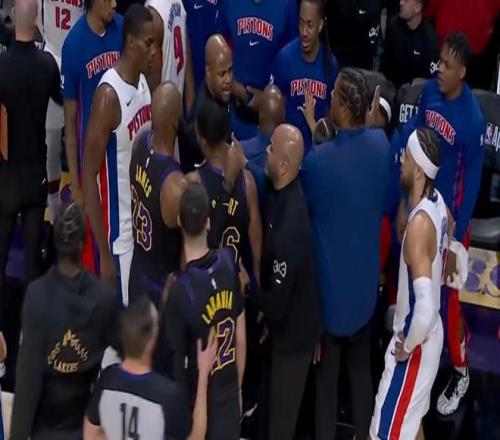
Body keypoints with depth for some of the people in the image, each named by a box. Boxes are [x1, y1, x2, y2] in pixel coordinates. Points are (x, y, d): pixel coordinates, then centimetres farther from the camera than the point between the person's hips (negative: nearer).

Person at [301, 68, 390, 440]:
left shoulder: (317, 161, -26)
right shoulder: (381, 144, -11)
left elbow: (303, 208, -6)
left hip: (329, 280, -4)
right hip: (366, 277, 4)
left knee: (327, 370, 11)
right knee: (361, 365, 19)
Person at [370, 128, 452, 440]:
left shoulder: (419, 224, -30)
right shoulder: (438, 202, -3)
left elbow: (425, 310, -37)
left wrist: (407, 345, -19)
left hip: (415, 343, -9)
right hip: (430, 335, 9)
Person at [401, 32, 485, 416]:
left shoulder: (473, 120, -24)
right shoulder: (430, 91, -5)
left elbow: (472, 185, -18)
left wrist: (456, 240, -17)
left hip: (448, 214, -6)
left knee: (445, 295, 3)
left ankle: (460, 373, 22)